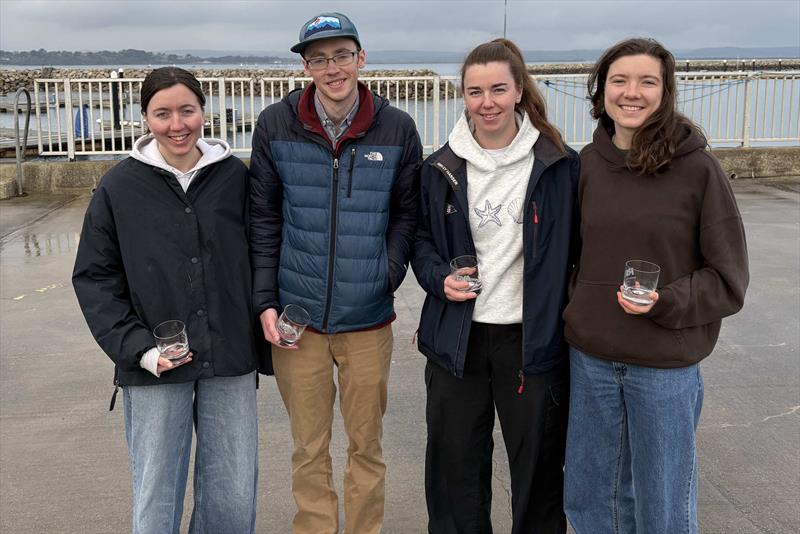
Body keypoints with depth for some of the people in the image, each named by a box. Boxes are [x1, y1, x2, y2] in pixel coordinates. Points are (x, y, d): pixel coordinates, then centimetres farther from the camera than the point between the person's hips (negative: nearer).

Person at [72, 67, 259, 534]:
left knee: (234, 495, 10)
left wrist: (259, 341, 1)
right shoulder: (119, 187, -1)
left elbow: (257, 259, 7)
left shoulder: (235, 176, 1)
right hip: (153, 370, -1)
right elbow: (94, 277, 1)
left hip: (230, 362, 1)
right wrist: (137, 348, -10)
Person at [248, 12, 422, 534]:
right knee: (309, 448, 13)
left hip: (368, 320, 0)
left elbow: (407, 213, 6)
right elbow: (264, 218, 2)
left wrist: (389, 274, -8)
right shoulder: (276, 125, -3)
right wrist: (266, 300, -3)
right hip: (296, 319, 0)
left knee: (367, 445, 14)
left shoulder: (397, 128, -3)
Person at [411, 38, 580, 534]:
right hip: (456, 338, 2)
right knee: (456, 460, 14)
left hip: (533, 338, -2)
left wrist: (569, 320, -6)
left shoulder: (560, 164, -4)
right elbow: (421, 238, 12)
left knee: (539, 463, 11)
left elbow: (574, 248, 1)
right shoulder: (441, 168, 2)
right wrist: (439, 279, -8)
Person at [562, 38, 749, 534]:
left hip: (666, 366, -3)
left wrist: (663, 302, -22)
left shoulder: (697, 167, -11)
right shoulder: (586, 164, -1)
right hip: (589, 360, 4)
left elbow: (728, 279, -8)